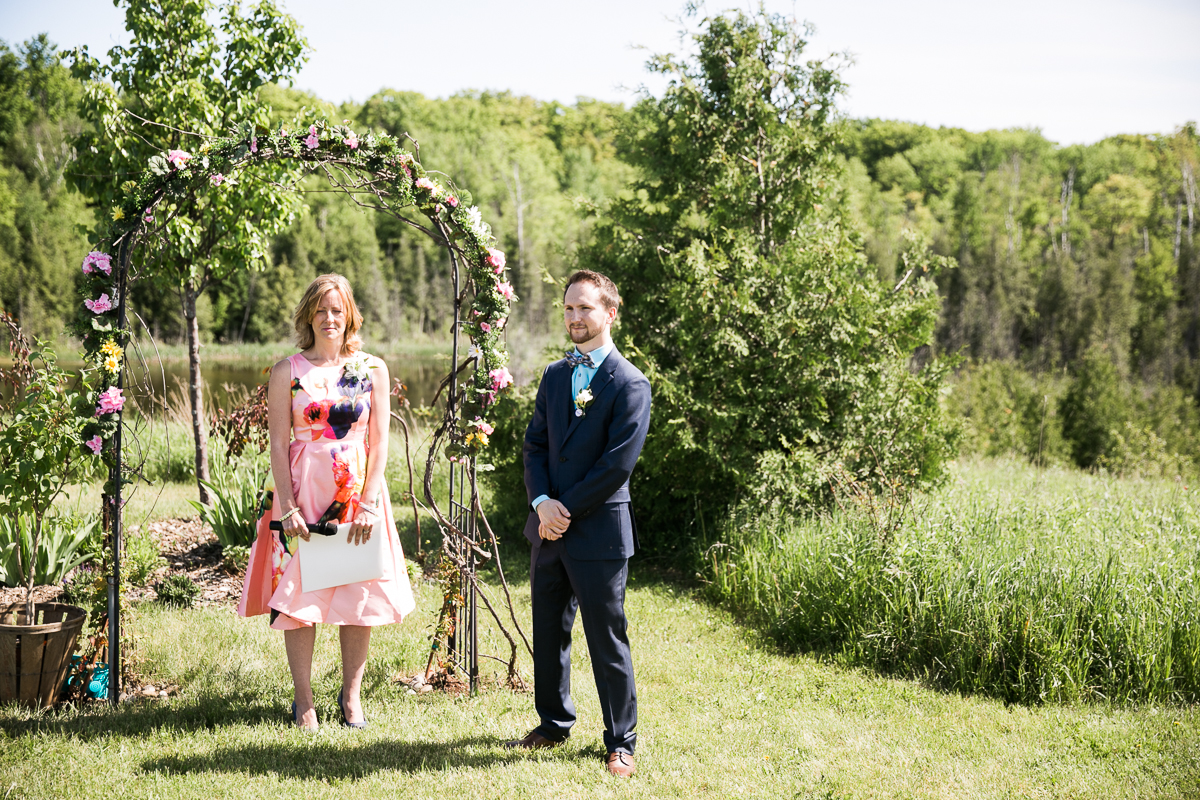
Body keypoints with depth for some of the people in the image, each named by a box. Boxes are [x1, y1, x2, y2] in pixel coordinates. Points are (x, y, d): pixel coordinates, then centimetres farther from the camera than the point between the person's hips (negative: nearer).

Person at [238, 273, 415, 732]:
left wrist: (369, 503, -7)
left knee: (361, 593, 4)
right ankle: (304, 701, 9)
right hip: (303, 492, -1)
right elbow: (278, 444, 0)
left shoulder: (372, 370, 5)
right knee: (299, 594, -1)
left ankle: (351, 694, 18)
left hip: (359, 493, 1)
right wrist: (288, 506, -9)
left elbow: (379, 441, 2)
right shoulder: (287, 371, 3)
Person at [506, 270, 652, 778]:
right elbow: (535, 445, 10)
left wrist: (566, 510, -13)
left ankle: (620, 741, 13)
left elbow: (618, 463, -15)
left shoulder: (629, 384, -9)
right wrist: (542, 502, -8)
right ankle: (553, 723, 31)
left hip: (599, 531, -6)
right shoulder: (554, 377, 13)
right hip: (550, 527, 7)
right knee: (548, 632, 15)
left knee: (607, 639, 1)